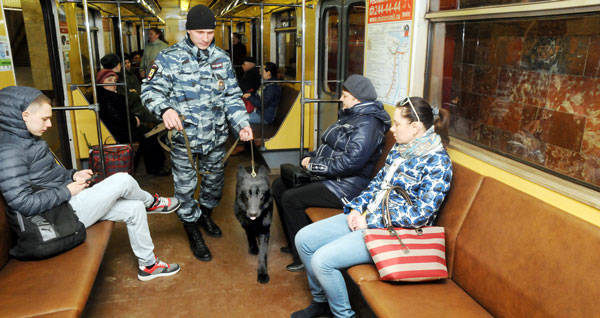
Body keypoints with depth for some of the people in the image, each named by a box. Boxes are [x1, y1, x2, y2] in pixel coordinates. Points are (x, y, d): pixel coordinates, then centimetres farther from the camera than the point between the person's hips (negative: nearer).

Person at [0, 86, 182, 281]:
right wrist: (67, 191, -17)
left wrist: (72, 175, 6)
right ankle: (151, 203, 20)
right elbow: (23, 204, -26)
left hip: (64, 202, 10)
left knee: (134, 208, 5)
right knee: (123, 180, -15)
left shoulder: (27, 140, 11)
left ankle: (148, 265, 18)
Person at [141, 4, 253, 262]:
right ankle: (193, 232, 27)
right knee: (185, 186, 6)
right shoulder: (169, 58, -8)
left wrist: (241, 124, -8)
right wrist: (165, 109, -32)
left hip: (216, 137, 4)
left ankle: (205, 214, 48)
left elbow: (232, 96, 7)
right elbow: (150, 90, -9)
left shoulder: (222, 59, 5)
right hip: (184, 137, -4)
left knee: (214, 180, 20)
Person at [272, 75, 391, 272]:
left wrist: (315, 166, -18)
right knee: (278, 186, 8)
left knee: (290, 199, -21)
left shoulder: (368, 123, -18)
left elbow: (350, 161, -27)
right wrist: (312, 158, 3)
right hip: (328, 175, 11)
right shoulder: (350, 115, 14)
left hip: (346, 186, -11)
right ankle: (294, 245, 18)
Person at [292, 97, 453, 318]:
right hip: (366, 216, 9)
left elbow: (421, 215, -21)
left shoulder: (437, 162, -16)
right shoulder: (399, 148, 9)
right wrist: (356, 208, -1)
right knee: (304, 239, 2)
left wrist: (370, 221, -17)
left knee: (322, 260, -21)